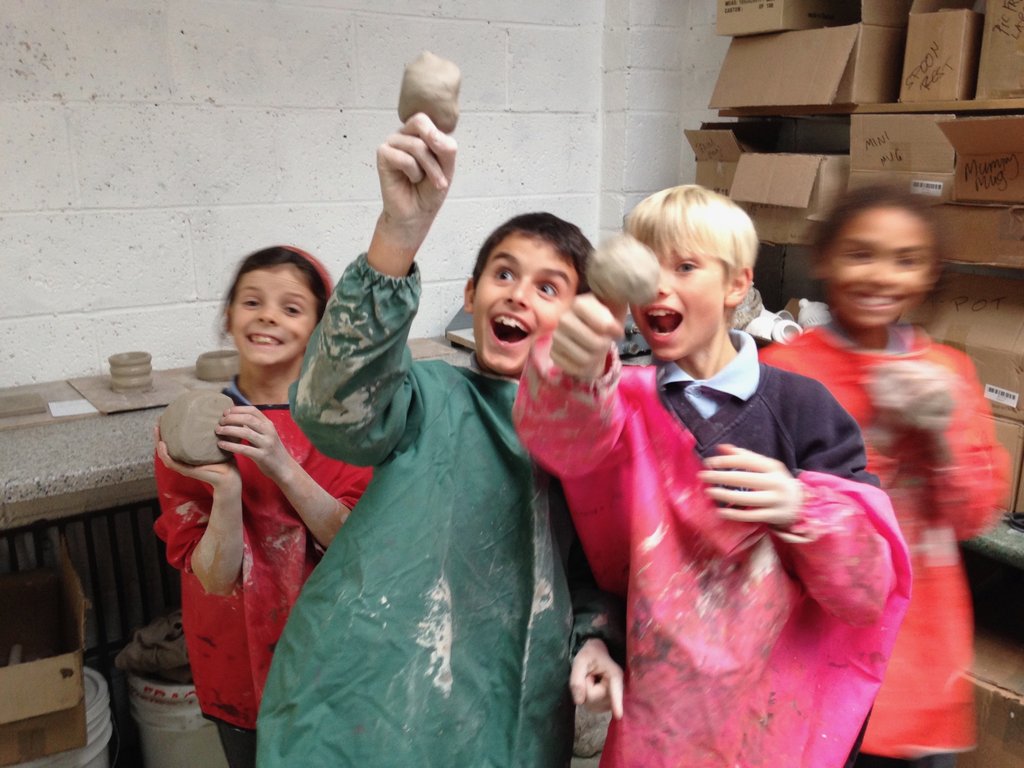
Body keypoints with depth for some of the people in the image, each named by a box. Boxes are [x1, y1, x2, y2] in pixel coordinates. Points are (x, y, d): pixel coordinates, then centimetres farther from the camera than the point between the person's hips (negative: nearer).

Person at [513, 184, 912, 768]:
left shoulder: (803, 407, -6)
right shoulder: (624, 399, -4)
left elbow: (867, 593, -7)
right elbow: (566, 440, -29)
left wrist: (804, 509, -25)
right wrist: (576, 369, -50)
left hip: (779, 714, 0)